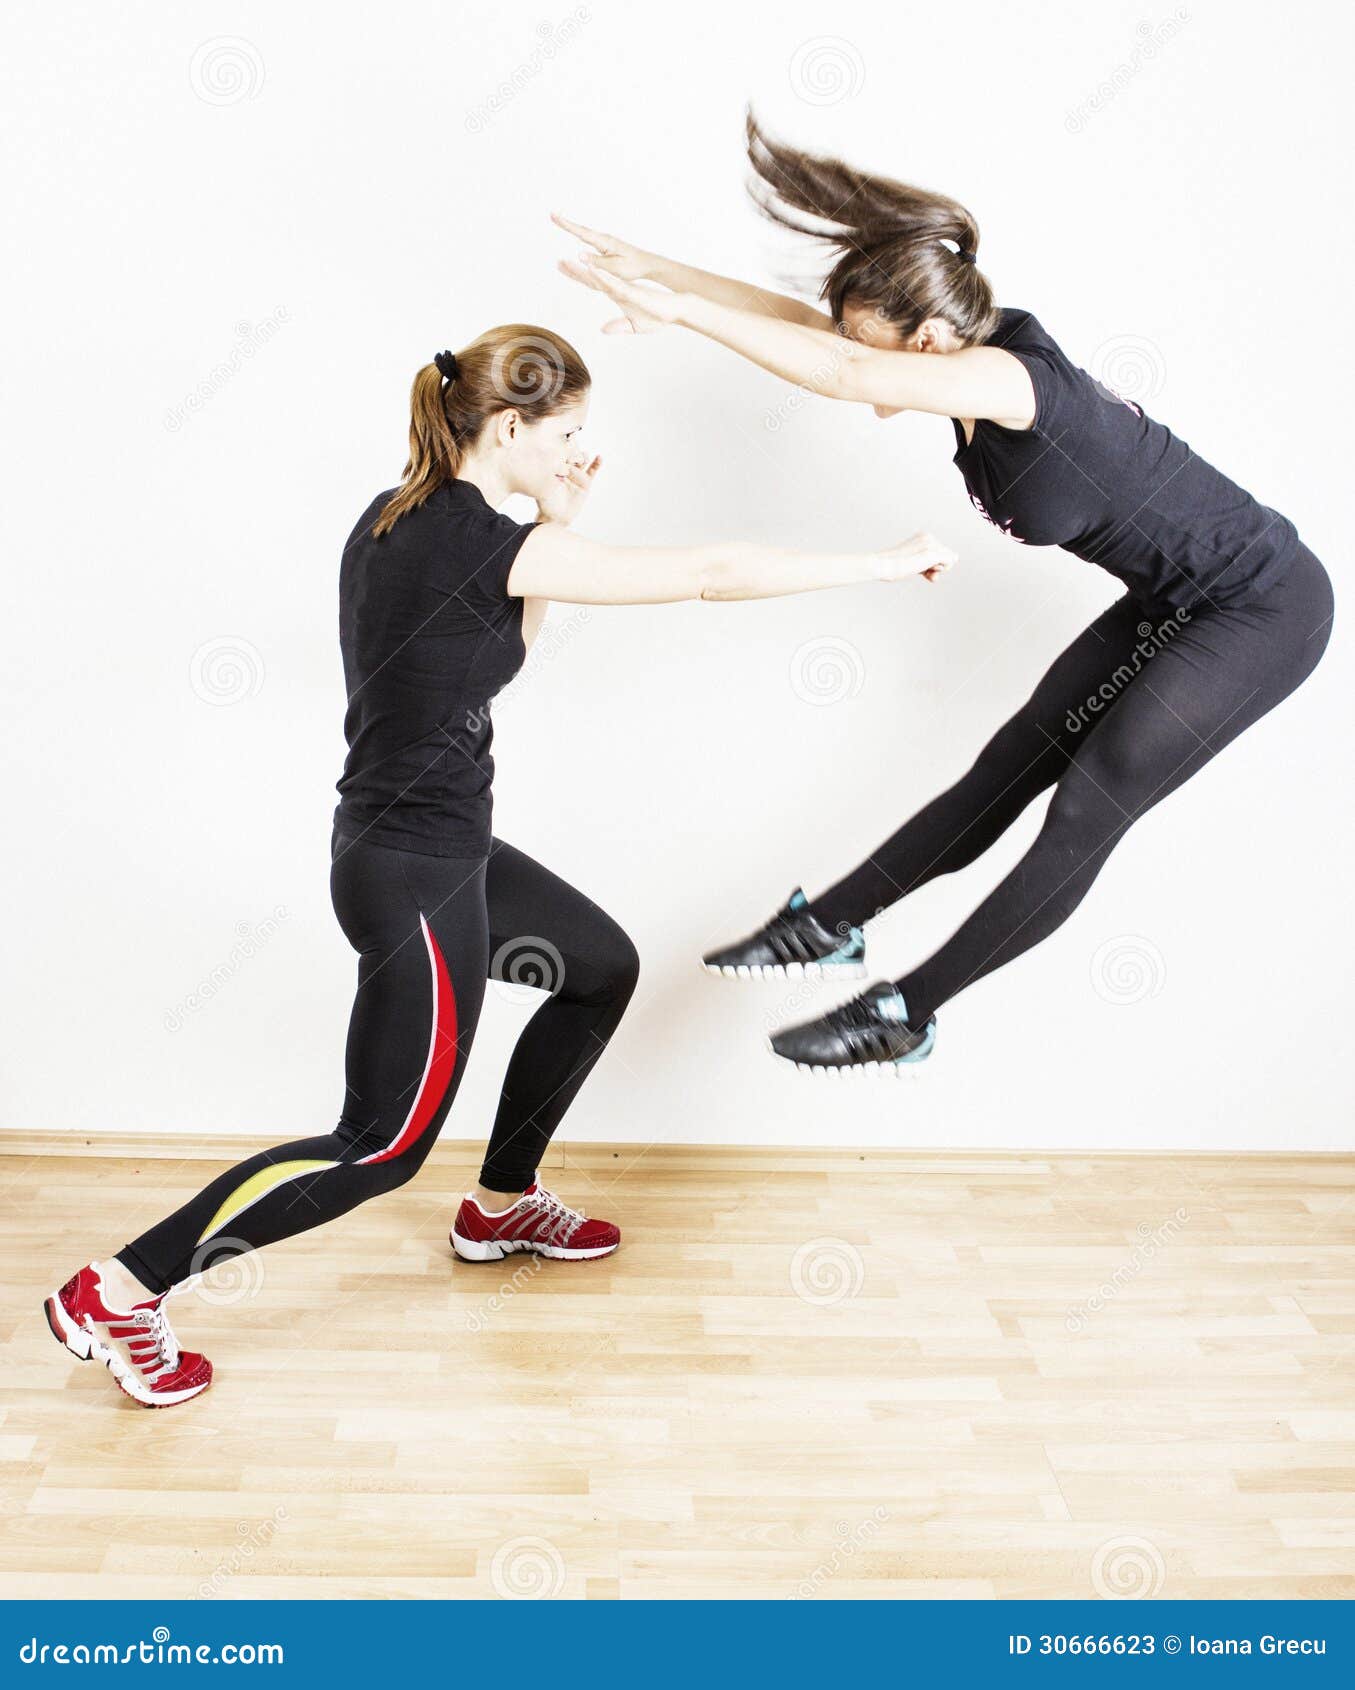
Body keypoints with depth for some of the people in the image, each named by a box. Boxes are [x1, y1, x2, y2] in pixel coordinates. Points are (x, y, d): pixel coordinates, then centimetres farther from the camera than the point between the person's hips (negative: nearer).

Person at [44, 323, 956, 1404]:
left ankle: (501, 1203, 35)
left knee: (605, 967, 22)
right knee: (385, 1145, 3)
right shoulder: (479, 541, -22)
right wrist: (886, 564, -11)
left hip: (424, 846, 10)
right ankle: (118, 1293, 10)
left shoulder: (395, 519, 5)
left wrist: (555, 524, 7)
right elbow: (714, 574, -20)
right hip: (415, 877, -10)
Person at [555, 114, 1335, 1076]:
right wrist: (658, 269, -8)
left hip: (1265, 607, -9)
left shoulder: (1009, 374, -28)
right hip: (1174, 603, 9)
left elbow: (847, 372, -42)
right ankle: (830, 924, 11)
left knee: (1088, 809, -7)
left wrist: (677, 308, -39)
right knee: (1006, 771, 6)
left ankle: (906, 1014, -1)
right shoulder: (975, 383, -3)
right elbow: (809, 321, -4)